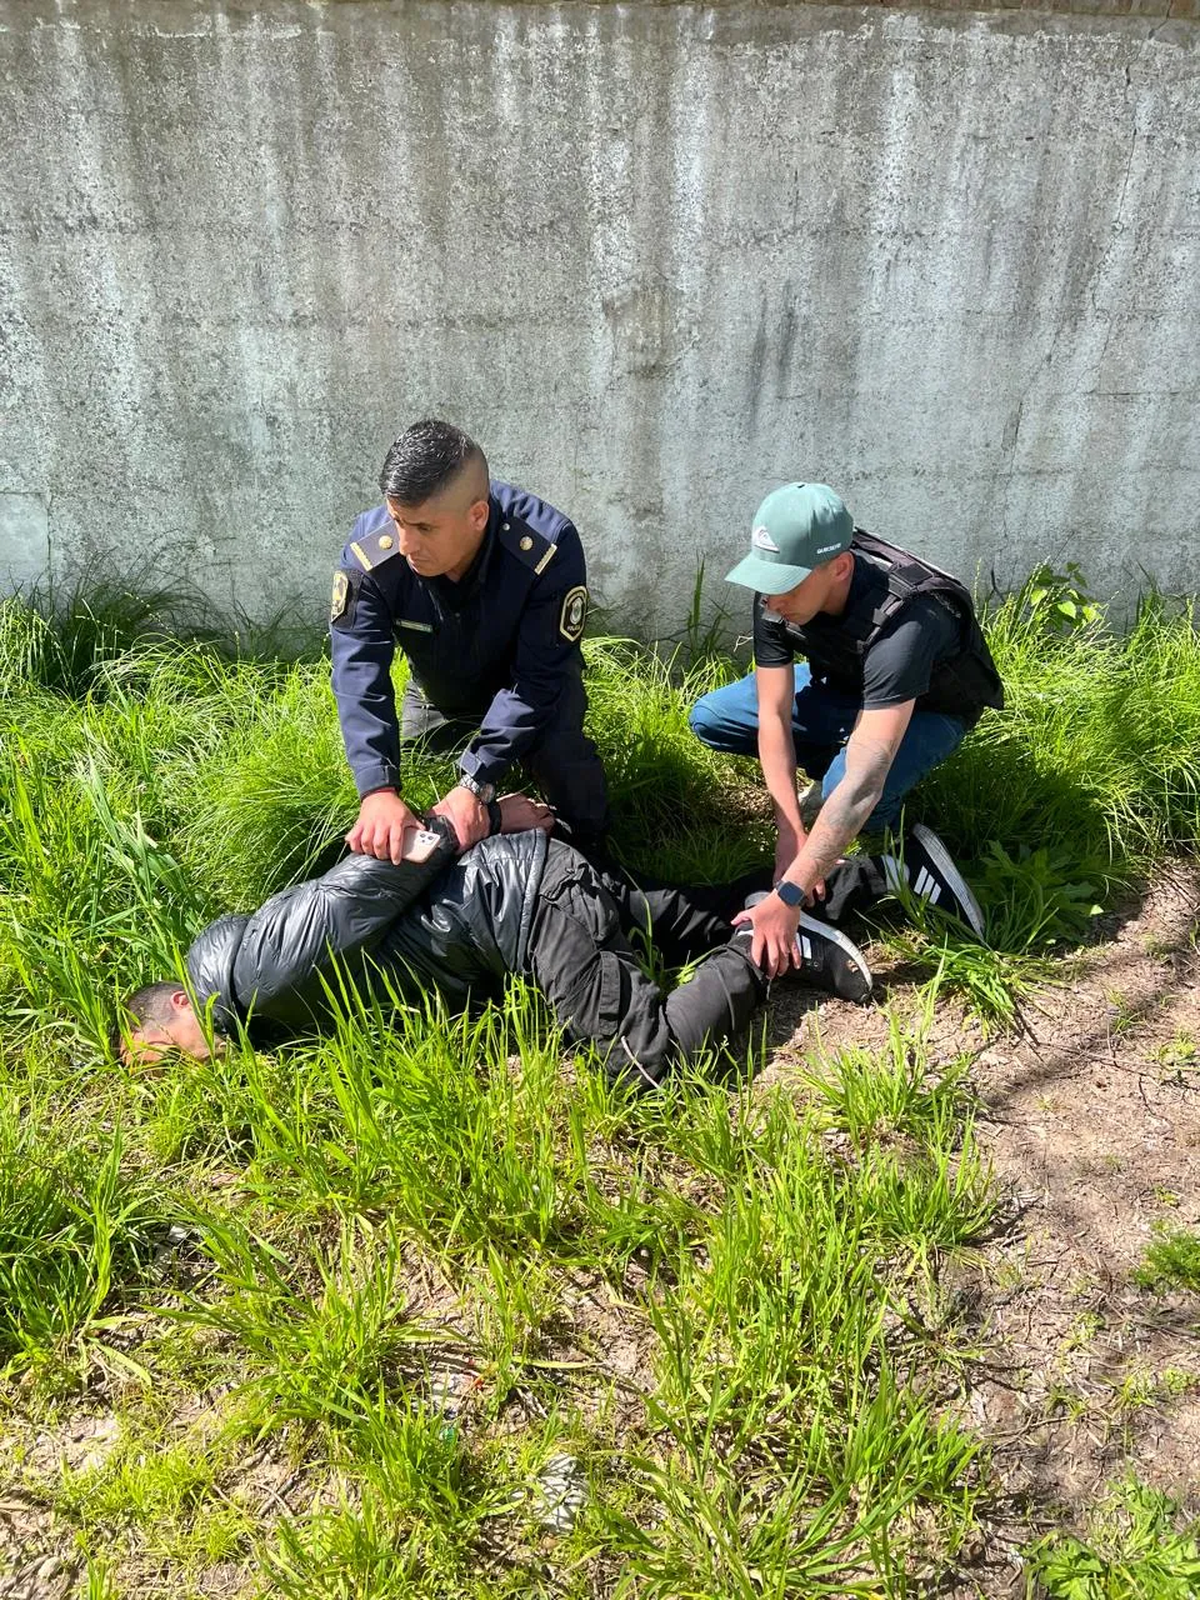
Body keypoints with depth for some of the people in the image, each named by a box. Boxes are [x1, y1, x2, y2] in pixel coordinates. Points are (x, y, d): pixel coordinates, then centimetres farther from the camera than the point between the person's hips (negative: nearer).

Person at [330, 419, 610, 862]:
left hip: (530, 689, -3)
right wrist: (379, 790, -47)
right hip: (435, 693, 3)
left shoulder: (549, 548, -37)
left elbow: (537, 679, -34)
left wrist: (476, 785, -42)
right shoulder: (369, 549, -30)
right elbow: (359, 671, -33)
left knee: (584, 825, -26)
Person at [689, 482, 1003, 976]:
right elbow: (773, 715, -20)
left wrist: (787, 899, -50)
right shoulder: (777, 592, -25)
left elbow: (862, 788, -48)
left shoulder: (902, 620, -43)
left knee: (847, 791, -37)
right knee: (709, 717, -9)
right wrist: (791, 834, -28)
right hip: (842, 685, 6)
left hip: (928, 708, -5)